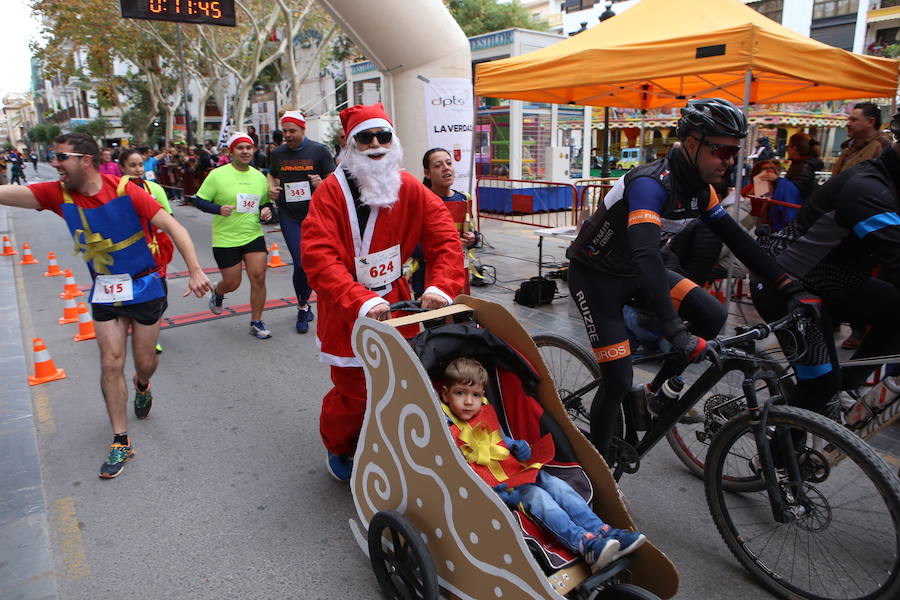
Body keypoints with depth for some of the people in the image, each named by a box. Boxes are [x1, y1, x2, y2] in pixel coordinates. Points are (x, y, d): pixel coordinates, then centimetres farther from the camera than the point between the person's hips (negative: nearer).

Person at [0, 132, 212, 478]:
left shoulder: (127, 192, -19)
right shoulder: (59, 194, -6)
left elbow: (172, 226, -21)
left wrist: (195, 271, -29)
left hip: (145, 287, -3)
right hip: (104, 292, 3)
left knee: (145, 362, 8)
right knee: (111, 364, 0)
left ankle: (142, 386, 47)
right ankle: (120, 442, 12)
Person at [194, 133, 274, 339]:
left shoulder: (259, 177, 7)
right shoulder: (217, 175, -6)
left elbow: (266, 202, 19)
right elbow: (199, 200, -4)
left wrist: (266, 210, -4)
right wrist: (218, 209, -22)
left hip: (254, 236, 3)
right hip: (225, 239, -3)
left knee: (259, 278, -8)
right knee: (232, 283, 5)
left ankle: (256, 322, 8)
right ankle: (217, 292, 44)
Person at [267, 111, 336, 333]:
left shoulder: (319, 150, -1)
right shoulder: (277, 153, 9)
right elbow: (271, 174, 26)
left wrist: (321, 183, -22)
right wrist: (271, 188, 5)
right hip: (289, 215, 1)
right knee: (301, 263, -8)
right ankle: (303, 308, 12)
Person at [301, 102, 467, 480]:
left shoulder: (410, 188, -2)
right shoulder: (331, 191, -13)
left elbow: (445, 239, -5)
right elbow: (318, 257, -24)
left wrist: (440, 286, -22)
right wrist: (361, 302, -36)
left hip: (395, 305, 4)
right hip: (346, 313, -4)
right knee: (353, 390, 3)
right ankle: (339, 449, 35)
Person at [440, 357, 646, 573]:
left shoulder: (486, 414, 13)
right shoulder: (447, 430, -10)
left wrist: (520, 448, 5)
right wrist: (485, 488, -26)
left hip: (518, 470, 7)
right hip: (497, 487, -7)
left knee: (558, 486, -10)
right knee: (537, 497, -26)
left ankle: (604, 532, -11)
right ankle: (586, 546, -34)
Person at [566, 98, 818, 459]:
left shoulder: (700, 189, -2)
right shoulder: (651, 184, -29)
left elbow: (737, 240, 6)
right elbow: (646, 256, -42)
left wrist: (792, 289, 1)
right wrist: (675, 332, -50)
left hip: (633, 272, 8)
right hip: (595, 276, -7)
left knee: (712, 315, -11)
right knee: (619, 381, -10)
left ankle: (659, 388, 9)